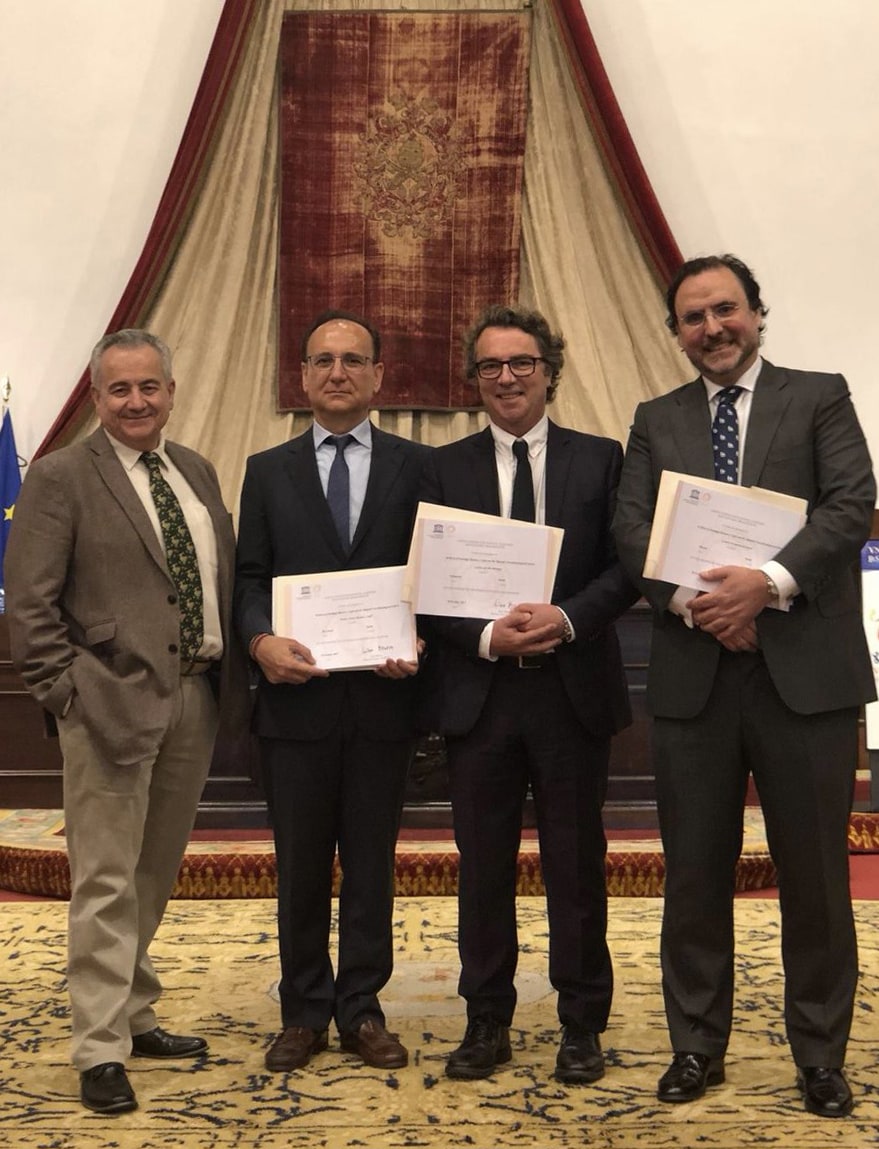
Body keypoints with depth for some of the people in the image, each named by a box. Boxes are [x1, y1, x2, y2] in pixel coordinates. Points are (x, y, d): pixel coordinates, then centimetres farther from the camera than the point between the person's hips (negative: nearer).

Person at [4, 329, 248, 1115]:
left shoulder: (197, 473, 12)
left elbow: (227, 576, 16)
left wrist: (238, 671, 7)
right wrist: (69, 692, -14)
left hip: (198, 697, 6)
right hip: (113, 702, -6)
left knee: (156, 875, 16)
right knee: (107, 882, -1)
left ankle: (134, 1016, 31)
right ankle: (101, 1051, 7)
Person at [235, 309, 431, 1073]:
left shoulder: (418, 467, 5)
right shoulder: (268, 472, 9)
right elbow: (249, 579, 4)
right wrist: (262, 639, -15)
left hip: (384, 696, -1)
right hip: (296, 696, 1)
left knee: (372, 860, 9)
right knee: (300, 865, 10)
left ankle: (362, 1009, 22)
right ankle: (305, 1012, 23)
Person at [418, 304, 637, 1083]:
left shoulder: (601, 459, 3)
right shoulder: (444, 469, 5)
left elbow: (625, 570, -2)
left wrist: (566, 618, -18)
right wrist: (488, 636, -15)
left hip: (574, 692, -1)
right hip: (479, 695, 1)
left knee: (576, 866, 8)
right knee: (483, 868, 9)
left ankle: (583, 1026, 22)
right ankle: (487, 1024, 23)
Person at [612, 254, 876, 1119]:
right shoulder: (656, 421, 13)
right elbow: (631, 532, 3)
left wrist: (769, 583, -21)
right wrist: (692, 602, -15)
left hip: (804, 668, -2)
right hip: (693, 674, 2)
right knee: (695, 874, 9)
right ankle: (697, 1046, 23)